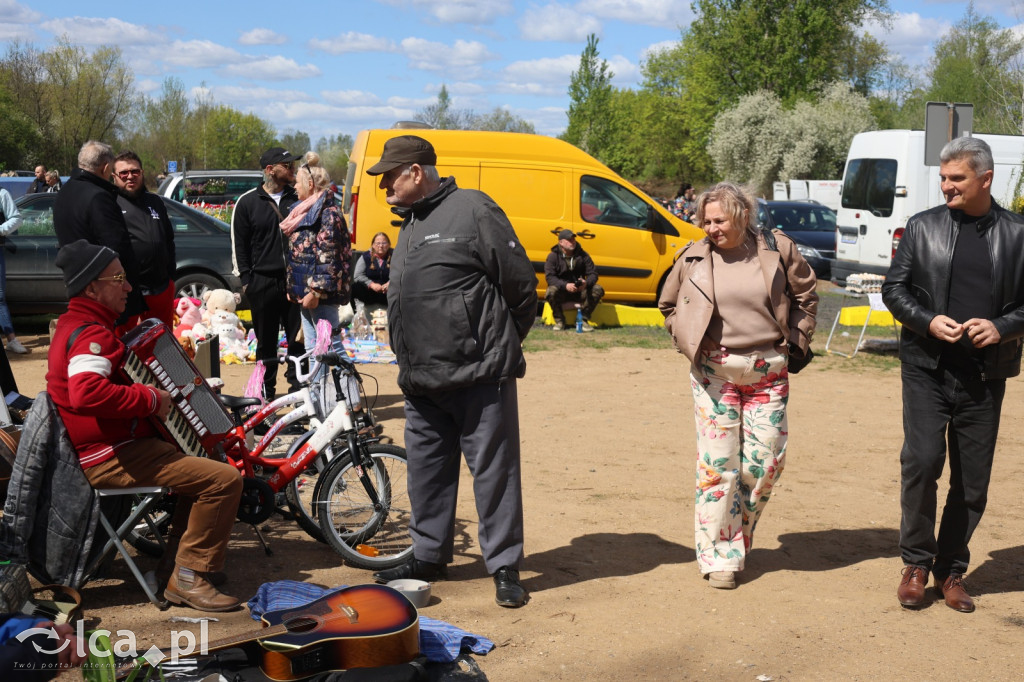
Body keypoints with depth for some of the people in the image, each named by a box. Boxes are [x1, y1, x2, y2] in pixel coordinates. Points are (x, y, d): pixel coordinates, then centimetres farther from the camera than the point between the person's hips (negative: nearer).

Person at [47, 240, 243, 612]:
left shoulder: (75, 324, 15)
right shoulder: (91, 334, -20)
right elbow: (86, 393, -38)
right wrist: (150, 398, -26)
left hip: (110, 445, 11)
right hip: (111, 458, -11)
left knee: (202, 460, 25)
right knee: (224, 479, -20)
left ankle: (182, 552, 26)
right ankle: (189, 578, -9)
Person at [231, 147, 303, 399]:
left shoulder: (298, 198, 8)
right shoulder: (247, 202, 4)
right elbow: (239, 244, 6)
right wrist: (246, 278, -1)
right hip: (263, 282, -1)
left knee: (298, 340, 1)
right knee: (266, 342, 6)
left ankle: (299, 387, 12)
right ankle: (266, 392, 16)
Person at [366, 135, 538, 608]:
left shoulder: (473, 210, -9)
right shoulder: (410, 223, 17)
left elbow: (521, 284, -8)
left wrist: (502, 344, 3)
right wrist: (411, 361, 17)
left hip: (479, 376, -8)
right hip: (421, 380, 8)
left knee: (493, 471, 0)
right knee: (427, 471, 15)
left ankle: (504, 566, 11)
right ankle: (428, 556, 29)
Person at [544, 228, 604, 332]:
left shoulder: (583, 255, 2)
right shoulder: (553, 256, -6)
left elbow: (593, 274, -1)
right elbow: (549, 277, -17)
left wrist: (586, 283, -26)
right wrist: (565, 285, -33)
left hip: (580, 292, 3)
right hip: (561, 292, -3)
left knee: (598, 289, -22)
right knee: (551, 291, -36)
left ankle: (583, 320, -9)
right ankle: (559, 321, -12)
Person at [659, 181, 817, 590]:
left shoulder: (777, 249, 1)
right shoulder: (693, 258, 2)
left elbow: (805, 294, 15)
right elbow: (669, 306, 17)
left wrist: (795, 341, 8)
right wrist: (690, 343, 6)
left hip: (768, 371, 1)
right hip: (715, 371, -1)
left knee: (767, 460, 1)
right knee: (717, 463, -2)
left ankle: (740, 536, 24)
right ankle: (719, 556, 8)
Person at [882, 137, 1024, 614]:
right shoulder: (923, 226, 5)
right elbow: (893, 289, 5)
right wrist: (930, 322, -12)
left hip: (985, 374, 1)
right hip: (927, 368, -1)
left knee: (973, 480, 6)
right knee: (922, 460, -12)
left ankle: (951, 570, 22)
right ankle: (916, 563, 7)